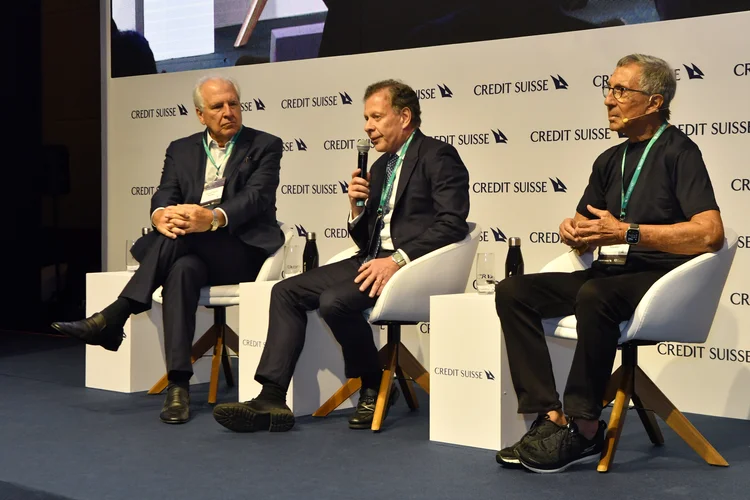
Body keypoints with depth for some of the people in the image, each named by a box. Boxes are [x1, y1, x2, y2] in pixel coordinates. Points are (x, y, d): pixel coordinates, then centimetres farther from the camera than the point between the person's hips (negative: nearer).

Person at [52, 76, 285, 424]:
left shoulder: (265, 146, 5)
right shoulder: (181, 150, 18)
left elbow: (257, 197, -12)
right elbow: (165, 195, 3)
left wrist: (213, 218, -33)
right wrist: (161, 214, -25)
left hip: (242, 249, -3)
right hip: (192, 252, 4)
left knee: (177, 237, -33)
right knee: (182, 271, -34)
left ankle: (111, 319, -33)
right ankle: (178, 385, -39)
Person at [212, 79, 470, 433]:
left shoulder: (438, 157, -3)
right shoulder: (381, 166, 22)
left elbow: (452, 225, -17)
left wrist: (398, 260, -24)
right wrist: (357, 206, 2)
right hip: (373, 260, 9)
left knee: (335, 301, -30)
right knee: (287, 291, -5)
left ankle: (375, 388, -6)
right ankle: (271, 399, -13)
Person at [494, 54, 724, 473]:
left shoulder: (678, 152, -5)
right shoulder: (610, 161, 19)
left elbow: (710, 233, -19)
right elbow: (586, 235, 25)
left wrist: (626, 233, -21)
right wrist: (573, 231, -1)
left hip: (660, 279, -8)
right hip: (610, 273, 8)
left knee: (595, 295, -38)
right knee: (513, 292, -10)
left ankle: (583, 429, -25)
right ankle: (552, 417, -19)